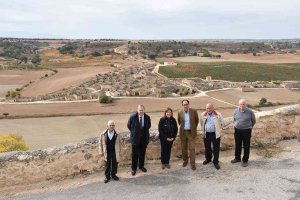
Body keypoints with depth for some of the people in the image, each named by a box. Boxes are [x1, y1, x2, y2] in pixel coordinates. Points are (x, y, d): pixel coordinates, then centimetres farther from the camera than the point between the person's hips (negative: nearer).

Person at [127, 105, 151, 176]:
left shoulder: (147, 118, -5)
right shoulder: (132, 117, -12)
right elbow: (129, 126, 4)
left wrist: (145, 132, 6)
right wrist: (134, 132, 4)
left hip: (144, 138, 3)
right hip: (135, 138, -2)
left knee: (142, 153, 14)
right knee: (134, 154, 5)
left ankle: (141, 166, 33)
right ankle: (133, 169, 17)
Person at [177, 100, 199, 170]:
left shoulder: (193, 111, -8)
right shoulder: (180, 113, -5)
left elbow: (197, 120, 6)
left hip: (191, 132, -2)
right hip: (183, 132, 2)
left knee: (192, 148, -5)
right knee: (184, 148, 12)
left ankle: (192, 163, 4)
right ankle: (185, 160, 31)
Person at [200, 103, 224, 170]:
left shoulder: (218, 115, -10)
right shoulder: (203, 115, -2)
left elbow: (222, 123, 3)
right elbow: (201, 123, 15)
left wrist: (219, 130, 5)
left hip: (216, 134, -2)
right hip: (206, 134, 3)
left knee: (216, 148, 4)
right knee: (207, 148, 16)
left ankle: (216, 162, 17)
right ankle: (208, 159, 37)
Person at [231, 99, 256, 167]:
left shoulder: (250, 112, -12)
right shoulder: (236, 111, -3)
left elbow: (254, 121, 3)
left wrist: (249, 126, 11)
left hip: (246, 131, -3)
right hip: (237, 130, 3)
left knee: (246, 146, 6)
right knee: (238, 145, 16)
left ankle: (245, 160, 20)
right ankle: (237, 158, 33)